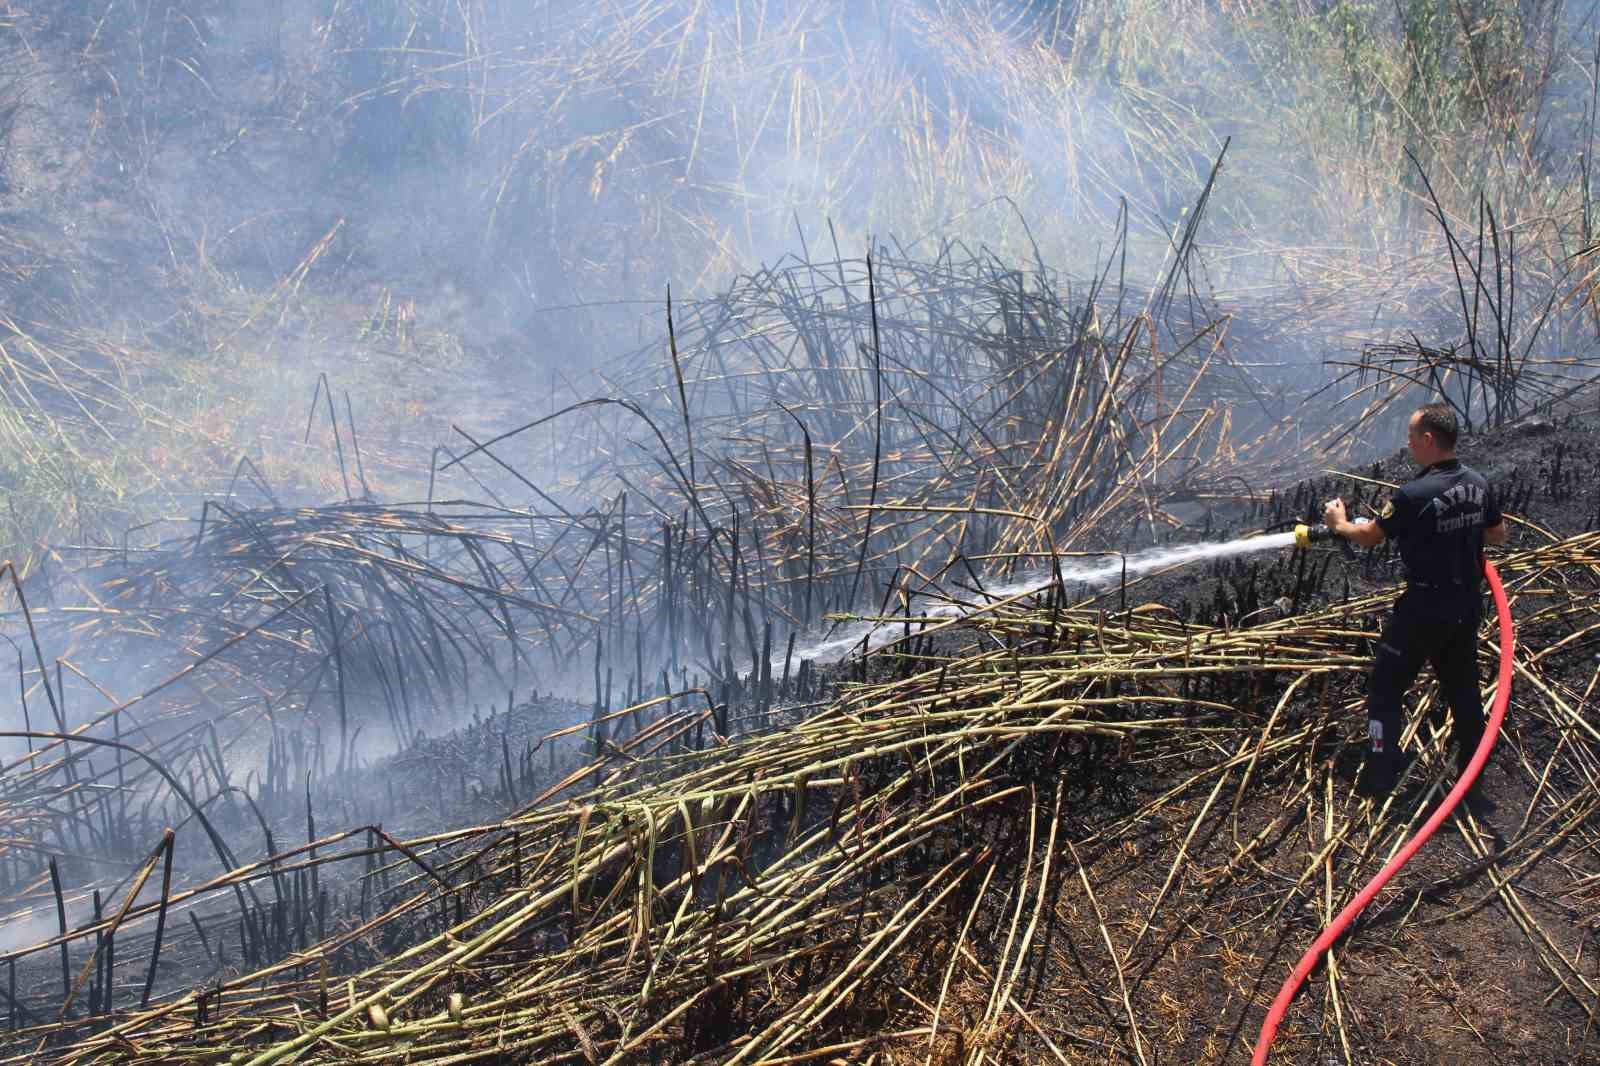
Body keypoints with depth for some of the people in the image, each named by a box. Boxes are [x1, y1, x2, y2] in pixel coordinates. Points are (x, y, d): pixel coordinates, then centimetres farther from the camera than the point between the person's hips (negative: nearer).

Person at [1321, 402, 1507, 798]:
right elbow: (1497, 535, 13)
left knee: (1386, 686, 6)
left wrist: (1340, 523, 9)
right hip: (1468, 604, 7)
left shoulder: (1414, 495, -23)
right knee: (1463, 686, 20)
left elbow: (1369, 537, -10)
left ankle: (1381, 775, 7)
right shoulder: (1478, 484, -2)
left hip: (1425, 607, -7)